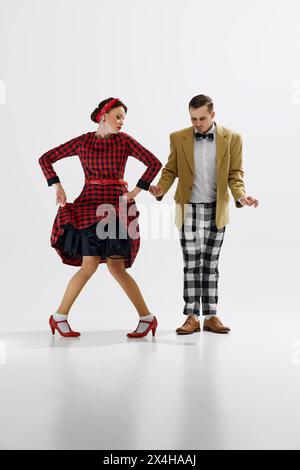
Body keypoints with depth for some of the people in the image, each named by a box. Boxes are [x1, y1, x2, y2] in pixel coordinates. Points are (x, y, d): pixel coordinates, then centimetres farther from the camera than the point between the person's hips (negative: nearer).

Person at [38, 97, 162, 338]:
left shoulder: (124, 140, 3)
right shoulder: (82, 142, 5)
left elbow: (154, 163, -1)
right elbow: (45, 159, 9)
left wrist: (136, 192, -3)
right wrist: (57, 187, -2)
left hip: (117, 205, 0)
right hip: (90, 205, 0)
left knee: (116, 266, -5)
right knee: (90, 264, -7)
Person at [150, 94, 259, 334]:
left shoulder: (231, 138, -2)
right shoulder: (178, 138, -1)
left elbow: (235, 173, 0)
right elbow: (170, 170, 4)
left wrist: (241, 196, -19)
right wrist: (161, 189, -17)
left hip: (216, 210, 0)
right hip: (189, 209, 0)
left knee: (211, 264, 8)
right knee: (191, 264, 2)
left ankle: (211, 316, 14)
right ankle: (192, 317, 7)